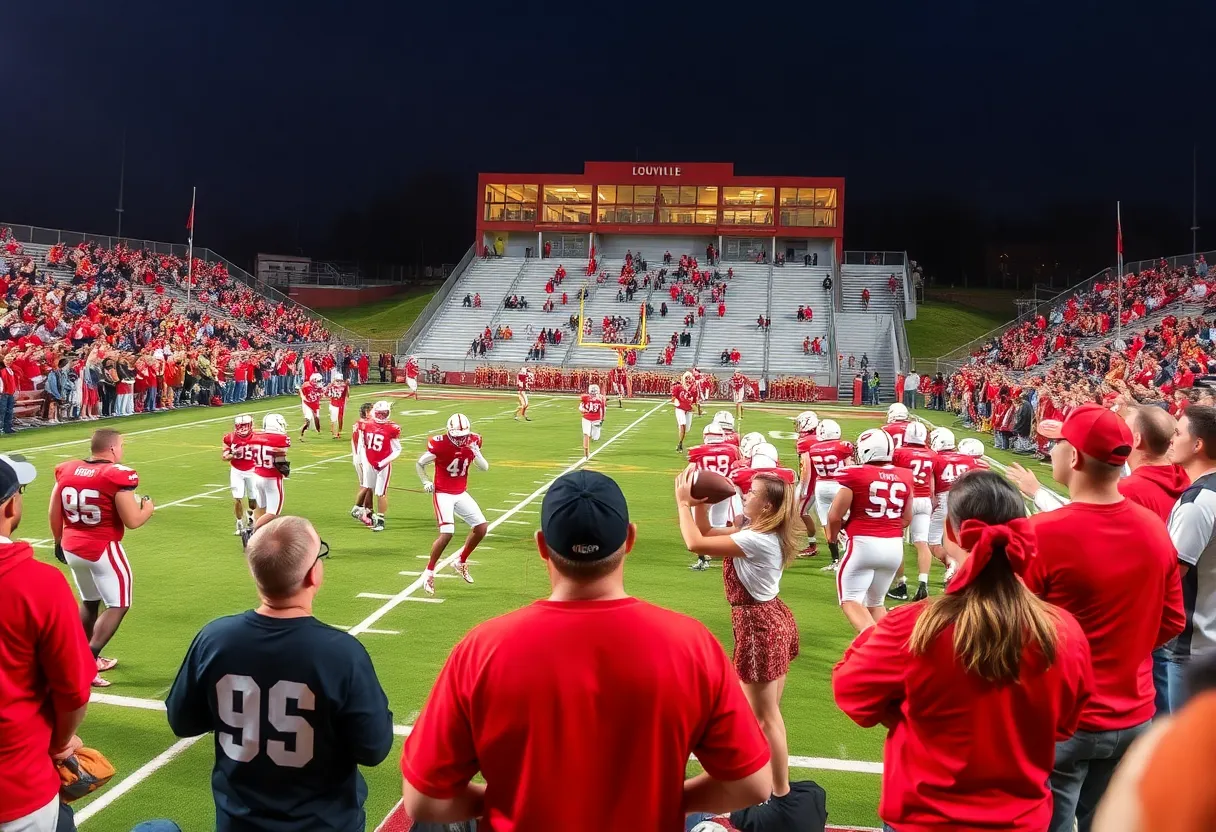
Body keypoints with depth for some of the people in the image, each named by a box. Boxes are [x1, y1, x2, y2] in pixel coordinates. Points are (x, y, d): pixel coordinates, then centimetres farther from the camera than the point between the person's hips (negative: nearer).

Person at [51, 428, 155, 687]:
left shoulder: (65, 470, 3)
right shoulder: (118, 475, -17)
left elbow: (54, 515, 10)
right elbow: (132, 521, -17)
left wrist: (59, 542, 24)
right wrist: (148, 508, 4)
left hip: (72, 548, 7)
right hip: (103, 549, -7)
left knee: (90, 602, 23)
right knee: (118, 605, 4)